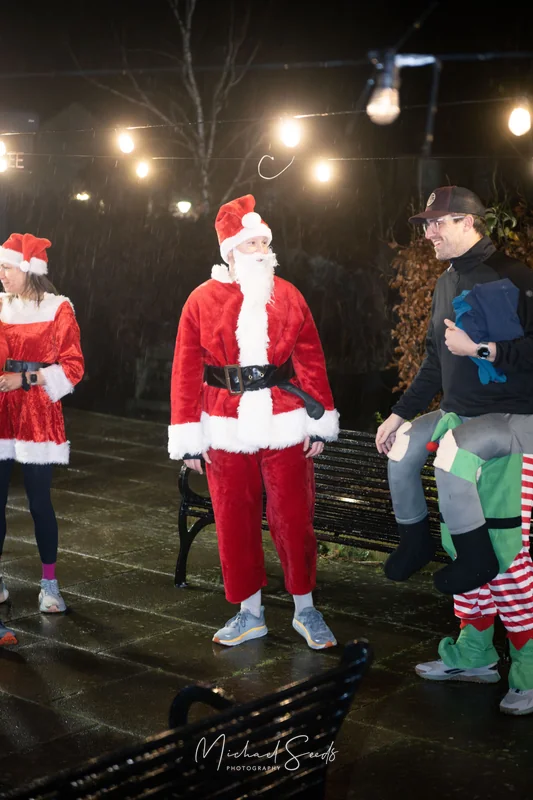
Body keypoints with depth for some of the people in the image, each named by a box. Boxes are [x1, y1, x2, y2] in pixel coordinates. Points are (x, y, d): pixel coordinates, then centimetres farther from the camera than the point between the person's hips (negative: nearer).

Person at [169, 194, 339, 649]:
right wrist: (189, 438, -3)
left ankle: (305, 610, 20)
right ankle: (250, 613, 23)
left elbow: (311, 361, 4)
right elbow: (187, 373, 0)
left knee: (294, 519, 4)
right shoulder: (203, 300, 0)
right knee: (235, 523, 8)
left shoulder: (288, 296, 4)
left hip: (285, 426, 0)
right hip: (227, 430, 0)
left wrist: (321, 423, 1)